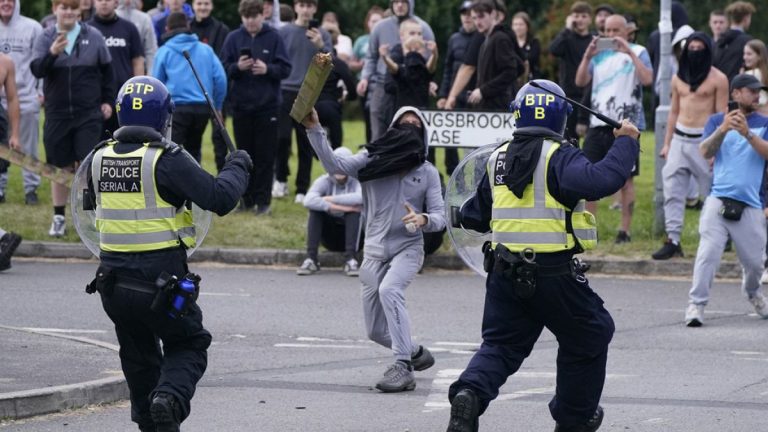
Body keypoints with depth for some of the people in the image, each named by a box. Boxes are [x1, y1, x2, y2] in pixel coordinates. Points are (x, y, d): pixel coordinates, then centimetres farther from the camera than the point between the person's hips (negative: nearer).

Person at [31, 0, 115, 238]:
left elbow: (106, 70, 9)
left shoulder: (93, 37, -1)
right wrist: (52, 53, -32)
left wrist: (108, 100, 7)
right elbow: (36, 70, -14)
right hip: (57, 113, 1)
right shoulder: (45, 38, -1)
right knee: (60, 167, 7)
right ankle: (59, 217, 18)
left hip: (89, 114, -1)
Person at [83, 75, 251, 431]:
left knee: (138, 356, 22)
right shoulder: (167, 160, -16)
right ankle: (170, 396, -13)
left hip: (113, 280, 5)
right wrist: (238, 167, 0)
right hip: (161, 281, -5)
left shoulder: (99, 158, 1)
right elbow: (220, 198, -18)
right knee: (188, 345, 14)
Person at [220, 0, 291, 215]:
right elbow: (223, 68, 2)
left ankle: (263, 200, 4)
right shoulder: (233, 38, 3)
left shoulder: (274, 37, -2)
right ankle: (247, 199, 16)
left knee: (265, 156, 0)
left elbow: (285, 68, -2)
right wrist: (237, 67, -18)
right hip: (241, 106, 2)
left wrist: (267, 69, -20)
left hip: (267, 105, -2)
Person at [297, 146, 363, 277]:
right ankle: (311, 259, -28)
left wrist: (330, 199, -30)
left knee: (355, 209, -28)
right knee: (315, 208, -22)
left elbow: (361, 198, -36)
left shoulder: (356, 182, -10)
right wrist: (338, 207, -36)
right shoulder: (325, 181, -6)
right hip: (330, 239, 1)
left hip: (353, 234, -1)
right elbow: (308, 200, -28)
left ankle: (350, 260, -34)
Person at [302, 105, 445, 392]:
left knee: (389, 290, -34)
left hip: (407, 248, -3)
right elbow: (334, 165, -12)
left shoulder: (427, 172, 2)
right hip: (375, 250, 3)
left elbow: (439, 217, -1)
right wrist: (314, 131, -24)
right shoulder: (372, 160, 2)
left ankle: (403, 367, -34)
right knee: (376, 331, 8)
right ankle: (415, 353, 37)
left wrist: (423, 220, -24)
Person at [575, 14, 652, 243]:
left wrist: (629, 52, -20)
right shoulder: (600, 54, 13)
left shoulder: (637, 52, 1)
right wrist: (587, 56, -11)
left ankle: (625, 230, 4)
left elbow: (647, 79, -16)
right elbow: (580, 81, 3)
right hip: (598, 123, 4)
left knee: (625, 180, 0)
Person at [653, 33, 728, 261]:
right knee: (672, 190, -4)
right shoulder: (679, 78, 12)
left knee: (713, 192, 0)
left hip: (703, 140, -5)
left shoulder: (718, 79, -4)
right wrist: (667, 144, 14)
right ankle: (673, 240, -4)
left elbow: (721, 116, -5)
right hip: (679, 139, 5)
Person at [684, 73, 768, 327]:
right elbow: (705, 152, -3)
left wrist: (747, 133, -21)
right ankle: (696, 304, -14)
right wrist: (722, 130, -21)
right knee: (708, 253, -17)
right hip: (719, 200, -1)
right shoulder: (717, 120, 11)